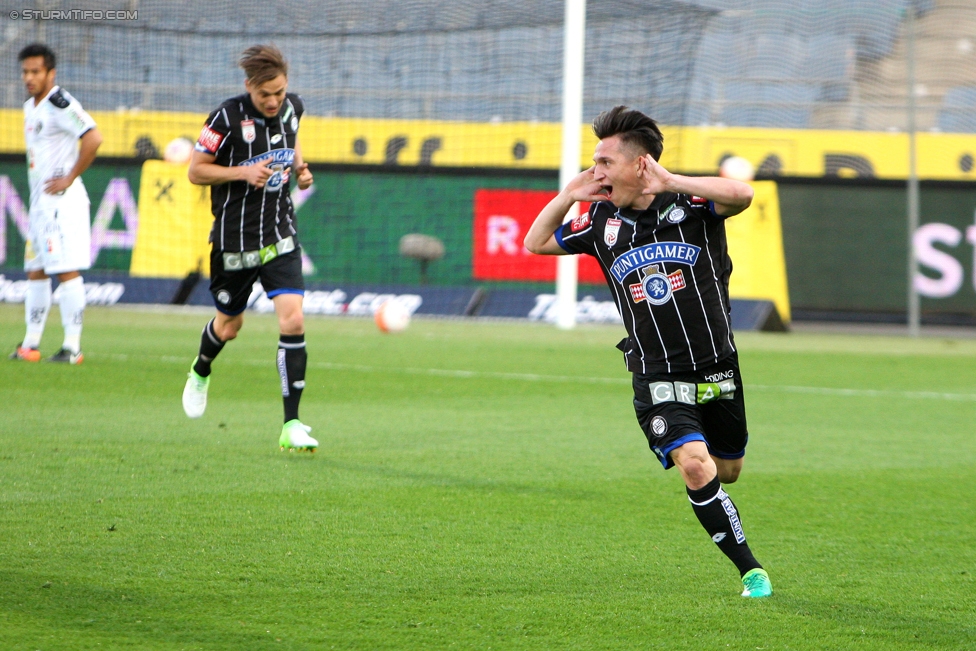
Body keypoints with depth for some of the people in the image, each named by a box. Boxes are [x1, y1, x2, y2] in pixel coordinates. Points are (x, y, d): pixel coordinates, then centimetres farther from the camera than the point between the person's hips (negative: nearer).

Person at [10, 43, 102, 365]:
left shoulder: (60, 104, -14)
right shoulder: (31, 106, 15)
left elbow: (93, 138, -25)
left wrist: (69, 178, -19)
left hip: (61, 200, -10)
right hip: (39, 200, 10)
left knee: (67, 271, -9)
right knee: (35, 272, 12)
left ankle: (72, 346, -9)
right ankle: (30, 344, 18)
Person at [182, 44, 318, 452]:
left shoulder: (293, 108, -1)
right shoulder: (228, 119, -16)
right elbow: (195, 171, -9)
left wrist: (300, 168, 3)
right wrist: (244, 172, -22)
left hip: (280, 235, 3)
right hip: (234, 239, -3)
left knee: (293, 319, -14)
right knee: (229, 326, 15)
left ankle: (292, 425, -12)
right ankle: (201, 373, 52)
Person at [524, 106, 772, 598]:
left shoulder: (691, 206, -7)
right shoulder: (604, 223, 2)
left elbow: (742, 195, -27)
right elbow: (536, 243, 14)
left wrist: (670, 183, -28)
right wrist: (569, 194, -1)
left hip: (717, 369, 0)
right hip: (657, 379, 0)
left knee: (726, 472, 15)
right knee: (695, 467, -19)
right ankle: (751, 571, -7)